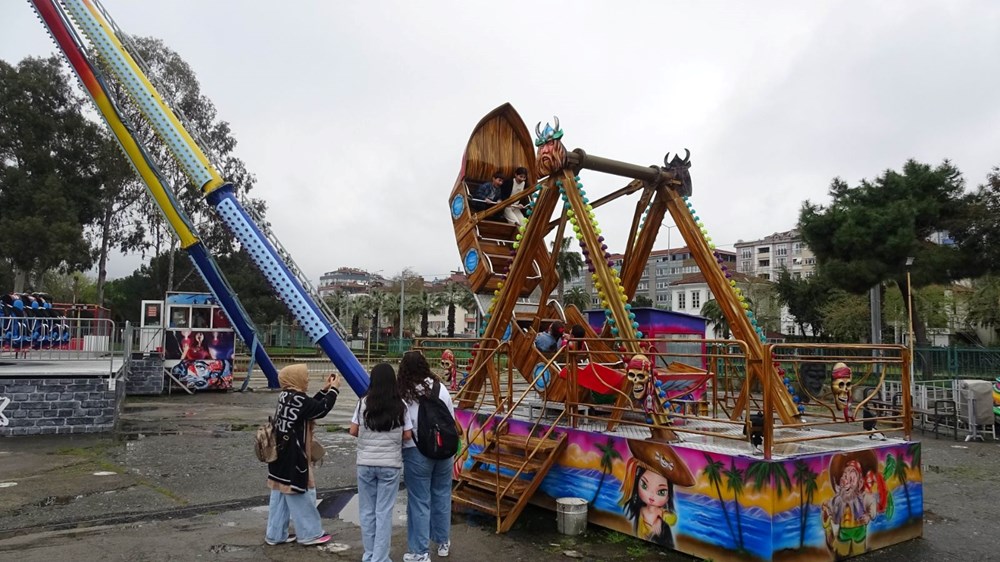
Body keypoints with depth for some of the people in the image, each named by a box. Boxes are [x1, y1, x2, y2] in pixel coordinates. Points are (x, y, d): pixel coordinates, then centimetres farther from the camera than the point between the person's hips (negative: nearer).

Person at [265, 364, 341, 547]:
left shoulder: (285, 396, 8)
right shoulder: (297, 398, -20)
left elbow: (311, 406, 18)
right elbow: (321, 409, -15)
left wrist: (324, 390, 16)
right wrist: (334, 390, -4)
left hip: (281, 456, 9)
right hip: (293, 458, -9)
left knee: (280, 496, 15)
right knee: (302, 495, 3)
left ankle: (275, 534, 22)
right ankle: (310, 534, 13)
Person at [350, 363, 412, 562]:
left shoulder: (364, 403, -5)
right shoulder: (400, 406, -7)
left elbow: (353, 431, 0)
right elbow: (408, 436, -3)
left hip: (365, 463, 1)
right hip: (390, 464, -1)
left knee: (367, 511, 13)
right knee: (384, 512, 5)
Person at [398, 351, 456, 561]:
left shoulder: (404, 395, -14)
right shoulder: (441, 389, 0)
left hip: (416, 452, -4)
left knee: (419, 501, 5)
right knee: (442, 496, 18)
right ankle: (443, 542, 33)